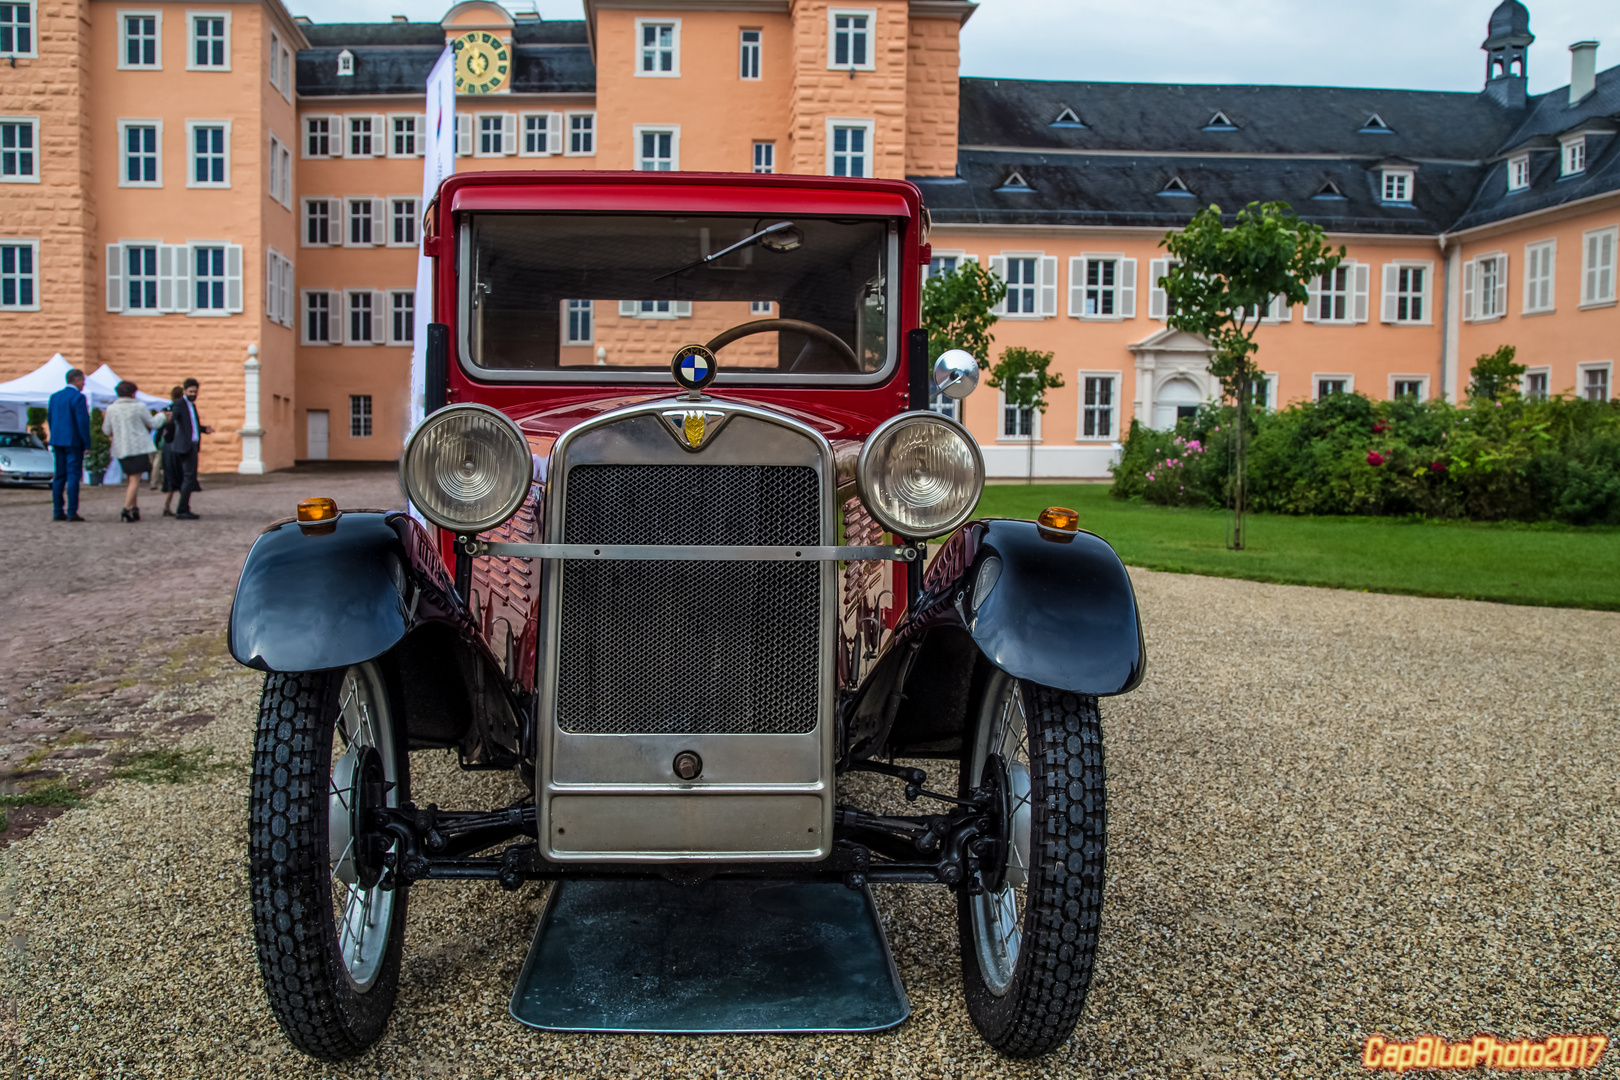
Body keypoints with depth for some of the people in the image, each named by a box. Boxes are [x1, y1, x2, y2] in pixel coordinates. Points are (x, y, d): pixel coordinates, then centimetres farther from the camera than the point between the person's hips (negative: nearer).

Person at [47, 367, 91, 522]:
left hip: (57, 441, 7)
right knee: (73, 476, -5)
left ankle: (57, 512, 9)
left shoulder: (54, 397, 11)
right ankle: (72, 512, -8)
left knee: (59, 476, 10)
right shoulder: (79, 397, -11)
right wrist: (87, 444, -11)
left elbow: (49, 419, 15)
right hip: (73, 442, -7)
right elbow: (83, 422, -15)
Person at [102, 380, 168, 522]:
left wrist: (104, 419, 28)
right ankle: (126, 509, -18)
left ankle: (133, 508, 16)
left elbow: (107, 431, 8)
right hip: (138, 448, -4)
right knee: (135, 481, -4)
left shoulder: (111, 409, 3)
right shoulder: (139, 407, -6)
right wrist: (162, 416, 24)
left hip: (120, 450, 4)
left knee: (132, 479, 18)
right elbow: (153, 424, 5)